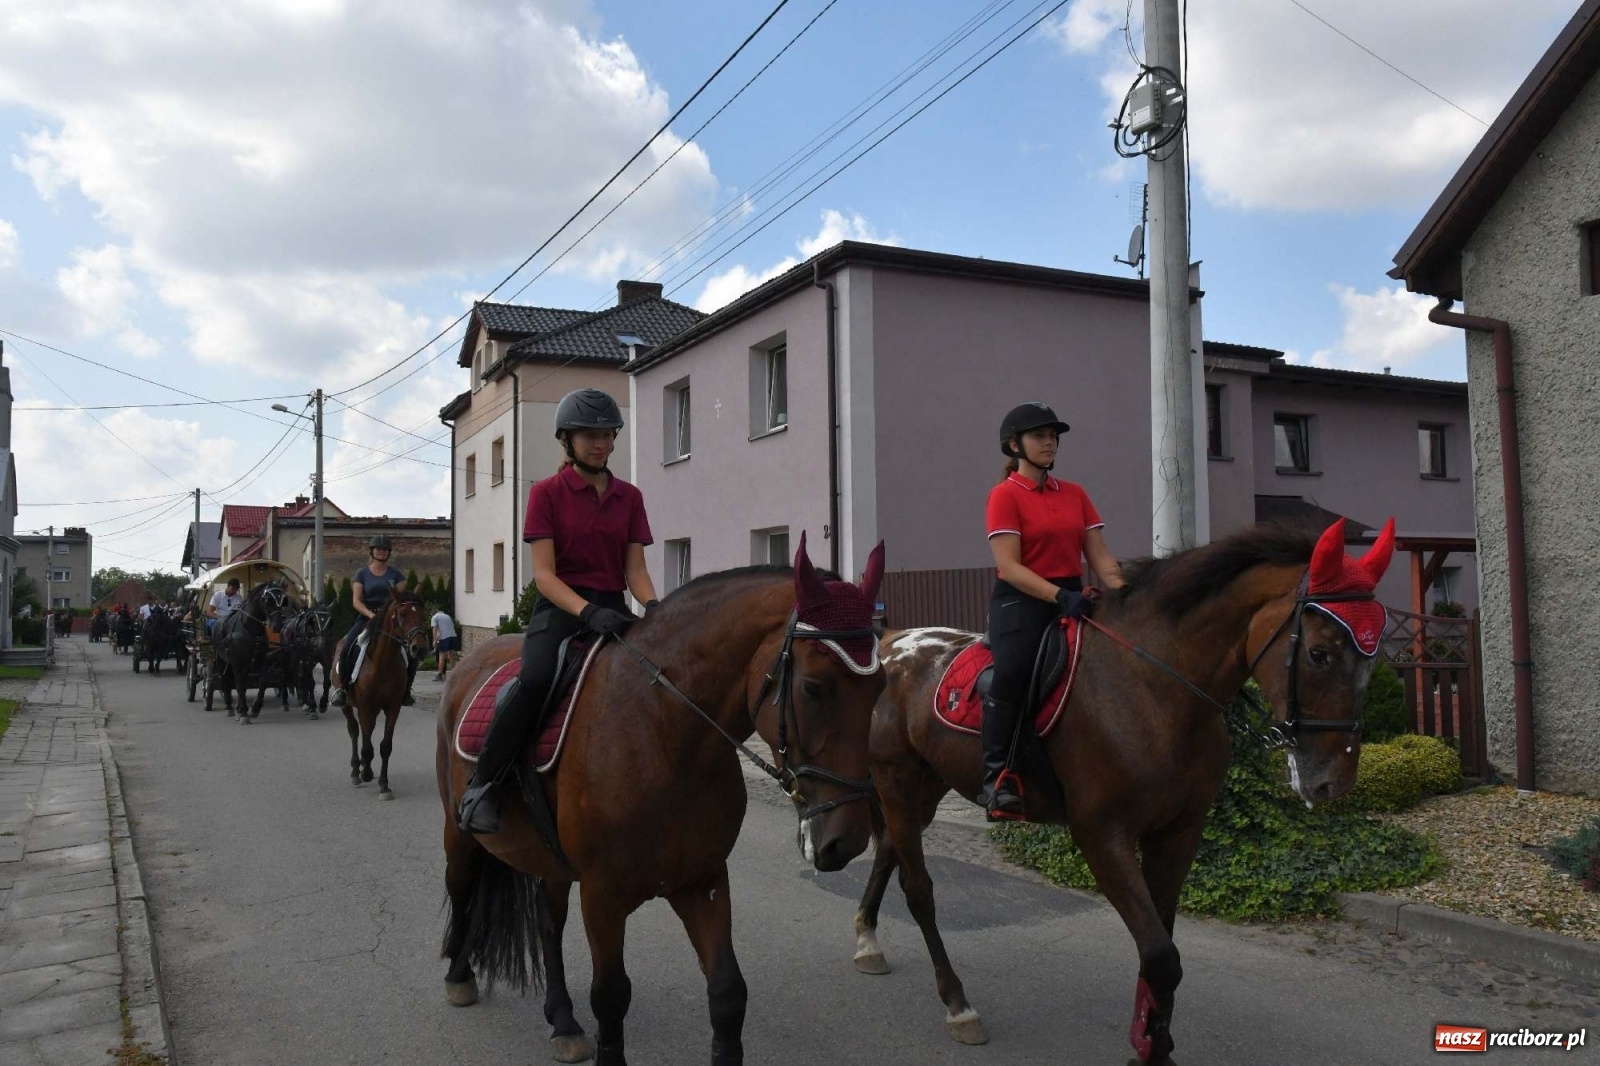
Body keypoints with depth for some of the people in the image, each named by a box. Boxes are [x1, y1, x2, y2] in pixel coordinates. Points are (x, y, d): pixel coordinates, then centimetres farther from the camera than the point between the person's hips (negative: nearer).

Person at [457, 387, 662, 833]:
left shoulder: (629, 497, 13)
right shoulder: (547, 493, 2)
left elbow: (635, 568, 8)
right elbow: (543, 572, -7)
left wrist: (652, 605, -15)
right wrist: (587, 611, -24)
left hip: (613, 609, 4)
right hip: (560, 608, -4)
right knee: (535, 680, -34)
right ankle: (483, 784, -16)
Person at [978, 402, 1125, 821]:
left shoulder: (1075, 494, 16)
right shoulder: (1005, 495, -1)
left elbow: (1100, 557, 11)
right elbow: (1009, 567, -12)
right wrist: (1059, 596, -24)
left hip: (1071, 599, 7)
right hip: (1021, 601, -6)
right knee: (1012, 672, -29)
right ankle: (996, 779, -24)